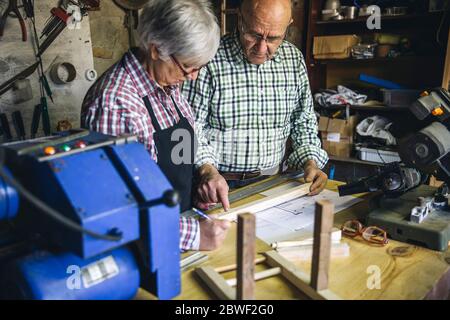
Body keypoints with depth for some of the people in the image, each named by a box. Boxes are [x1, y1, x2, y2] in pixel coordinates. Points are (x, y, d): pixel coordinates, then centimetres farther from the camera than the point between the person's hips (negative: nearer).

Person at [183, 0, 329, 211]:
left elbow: (303, 120, 14)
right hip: (218, 185, -5)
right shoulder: (209, 60, -12)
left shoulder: (294, 59, 5)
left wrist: (310, 162, -1)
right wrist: (207, 170, -26)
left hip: (271, 181, 5)